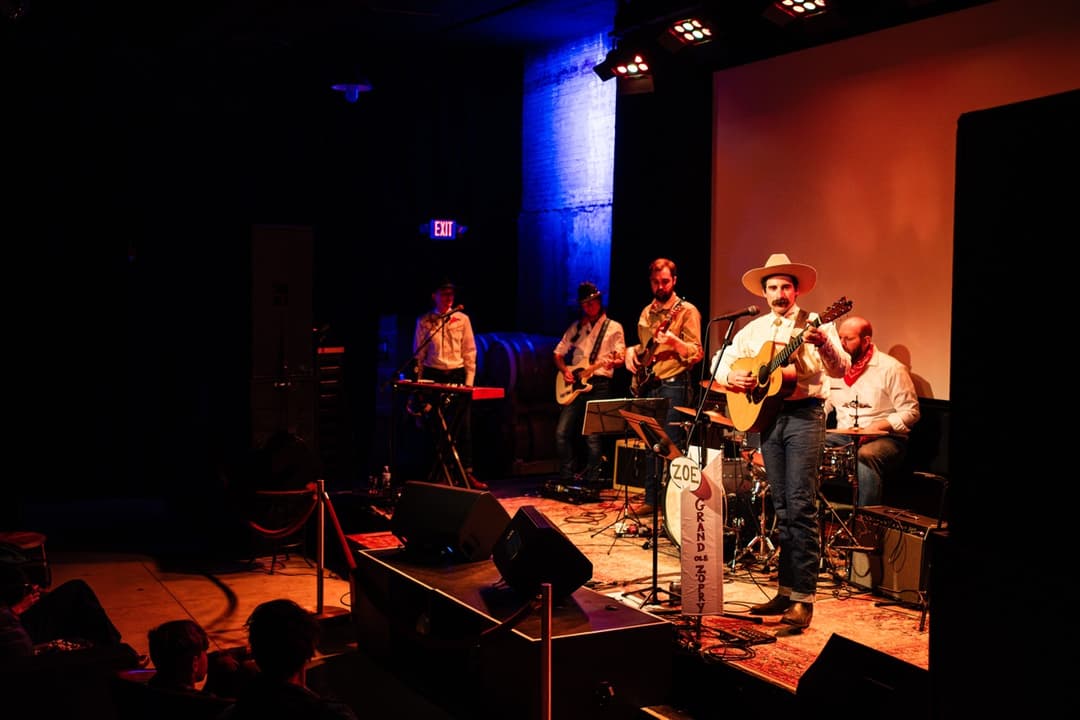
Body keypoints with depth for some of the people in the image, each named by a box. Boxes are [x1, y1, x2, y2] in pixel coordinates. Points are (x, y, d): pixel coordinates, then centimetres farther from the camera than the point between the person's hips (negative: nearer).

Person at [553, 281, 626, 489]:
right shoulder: (575, 328, 17)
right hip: (575, 385, 4)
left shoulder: (613, 327, 6)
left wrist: (614, 362, -26)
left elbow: (620, 357, -2)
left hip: (599, 385, -4)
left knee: (593, 437, -9)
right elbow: (558, 354, 20)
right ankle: (565, 481, 7)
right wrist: (564, 371, 1)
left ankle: (591, 484, -1)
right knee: (562, 433, -3)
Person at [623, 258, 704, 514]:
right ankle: (651, 499, 18)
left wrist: (675, 342, -30)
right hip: (647, 385, 7)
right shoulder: (647, 312, 16)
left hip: (673, 387, -7)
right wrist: (632, 351, 8)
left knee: (673, 444, -10)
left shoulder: (686, 311, -6)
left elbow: (697, 354, -12)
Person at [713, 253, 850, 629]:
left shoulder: (815, 324, -1)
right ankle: (786, 590, 16)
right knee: (782, 509, 10)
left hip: (804, 416, -5)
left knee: (801, 506, -11)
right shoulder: (753, 330, 14)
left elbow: (841, 369, -13)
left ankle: (803, 597, -8)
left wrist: (823, 343, -32)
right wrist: (731, 376, -4)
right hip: (766, 415, 5)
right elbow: (722, 361, 18)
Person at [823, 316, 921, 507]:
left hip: (884, 439, -6)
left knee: (865, 456, -39)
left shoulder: (891, 368, -6)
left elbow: (910, 412, -8)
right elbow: (824, 406, 20)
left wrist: (878, 426, -22)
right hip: (842, 436, 6)